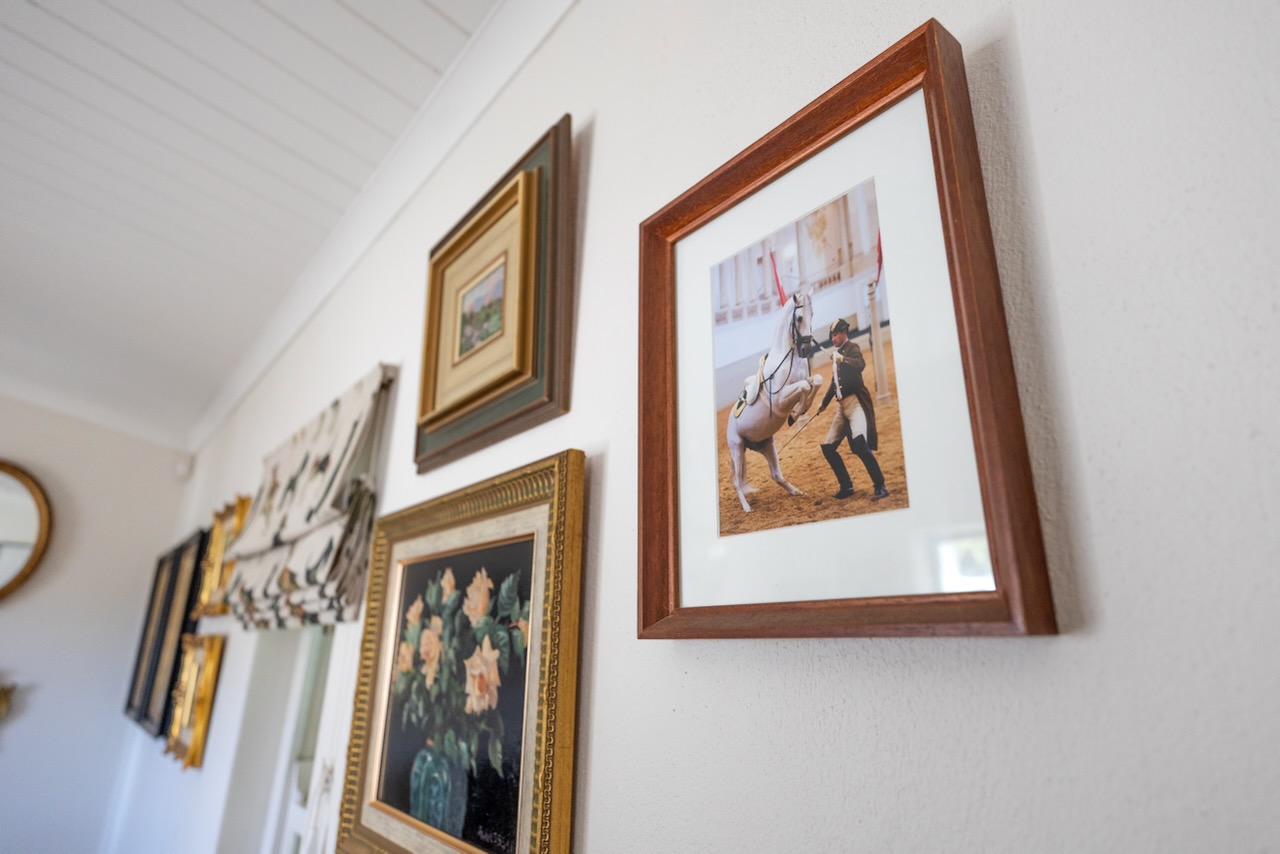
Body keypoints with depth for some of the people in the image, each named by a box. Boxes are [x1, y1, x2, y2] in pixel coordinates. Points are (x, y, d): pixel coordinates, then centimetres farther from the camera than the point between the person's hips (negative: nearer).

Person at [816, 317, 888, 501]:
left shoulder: (852, 348, -3)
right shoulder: (837, 353, 18)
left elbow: (860, 365, -25)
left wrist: (843, 359, -39)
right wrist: (824, 403, 32)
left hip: (855, 401, -9)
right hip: (842, 405, 9)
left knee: (859, 443, -26)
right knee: (828, 447, 7)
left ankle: (880, 486, -17)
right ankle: (846, 485, 18)